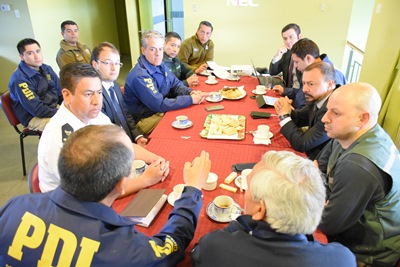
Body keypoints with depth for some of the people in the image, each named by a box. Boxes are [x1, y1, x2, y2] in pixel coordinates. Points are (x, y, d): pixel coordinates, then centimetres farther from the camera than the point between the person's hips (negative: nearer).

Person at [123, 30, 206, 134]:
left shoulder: (159, 65, 3)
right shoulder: (140, 76, -25)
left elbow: (176, 84, 11)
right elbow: (159, 105, -26)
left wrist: (190, 93, -11)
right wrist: (190, 99, -23)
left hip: (162, 110, 8)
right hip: (147, 118, -8)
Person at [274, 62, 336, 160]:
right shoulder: (316, 99, -3)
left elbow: (301, 144, -24)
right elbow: (298, 118, 11)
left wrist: (284, 115, -17)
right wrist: (288, 111, -11)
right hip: (310, 154, 7)